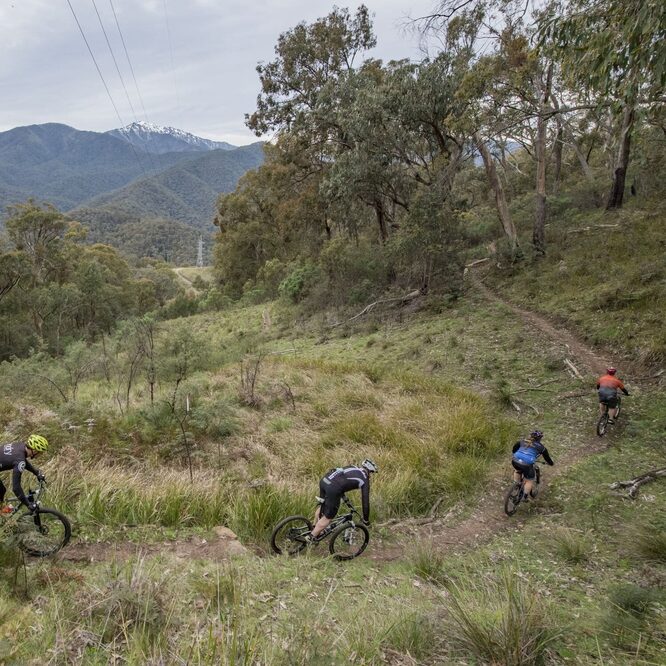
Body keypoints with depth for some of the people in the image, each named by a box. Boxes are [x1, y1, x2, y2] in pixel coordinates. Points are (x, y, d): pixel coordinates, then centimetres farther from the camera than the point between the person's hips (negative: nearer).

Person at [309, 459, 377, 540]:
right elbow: (365, 501, 12)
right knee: (328, 517, 9)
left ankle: (314, 528, 49)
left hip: (324, 479, 8)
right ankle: (311, 538, 14)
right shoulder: (365, 479, 11)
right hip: (333, 488, -8)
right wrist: (366, 520, 24)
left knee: (322, 506, 33)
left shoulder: (352, 467, 29)